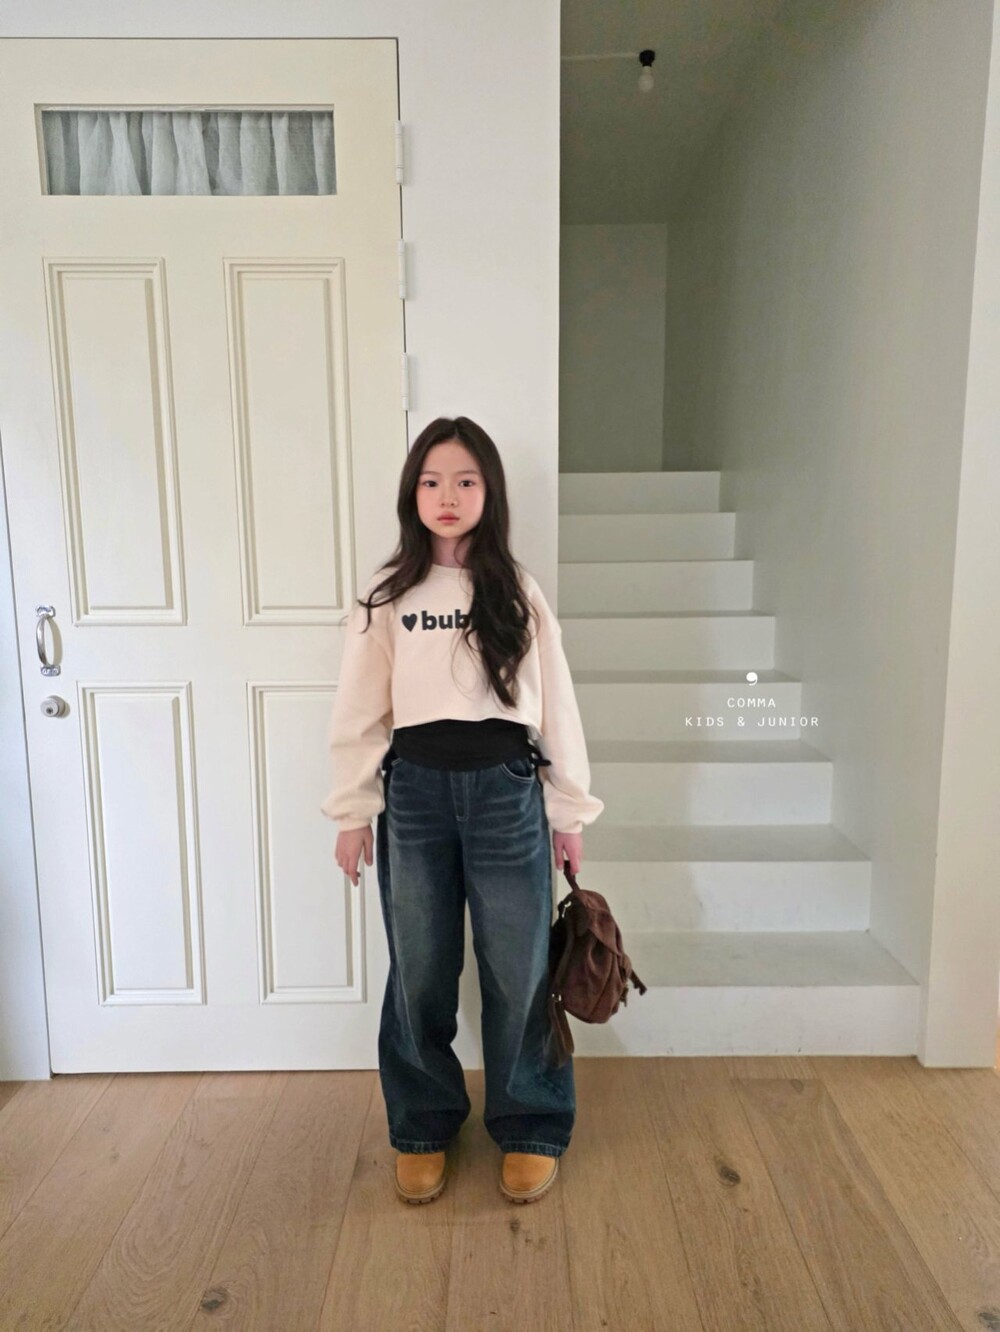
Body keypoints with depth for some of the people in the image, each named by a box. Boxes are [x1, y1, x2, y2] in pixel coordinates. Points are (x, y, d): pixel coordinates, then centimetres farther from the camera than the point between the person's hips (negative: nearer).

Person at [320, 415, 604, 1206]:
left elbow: (555, 704, 3)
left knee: (519, 969, 9)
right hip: (414, 791, 1)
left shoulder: (518, 593, 1)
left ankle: (530, 1129, 31)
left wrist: (570, 811, 3)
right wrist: (354, 811, 1)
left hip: (505, 789, 0)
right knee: (419, 971, 12)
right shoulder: (388, 597, 2)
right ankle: (423, 1130, 34)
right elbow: (360, 711, 3)